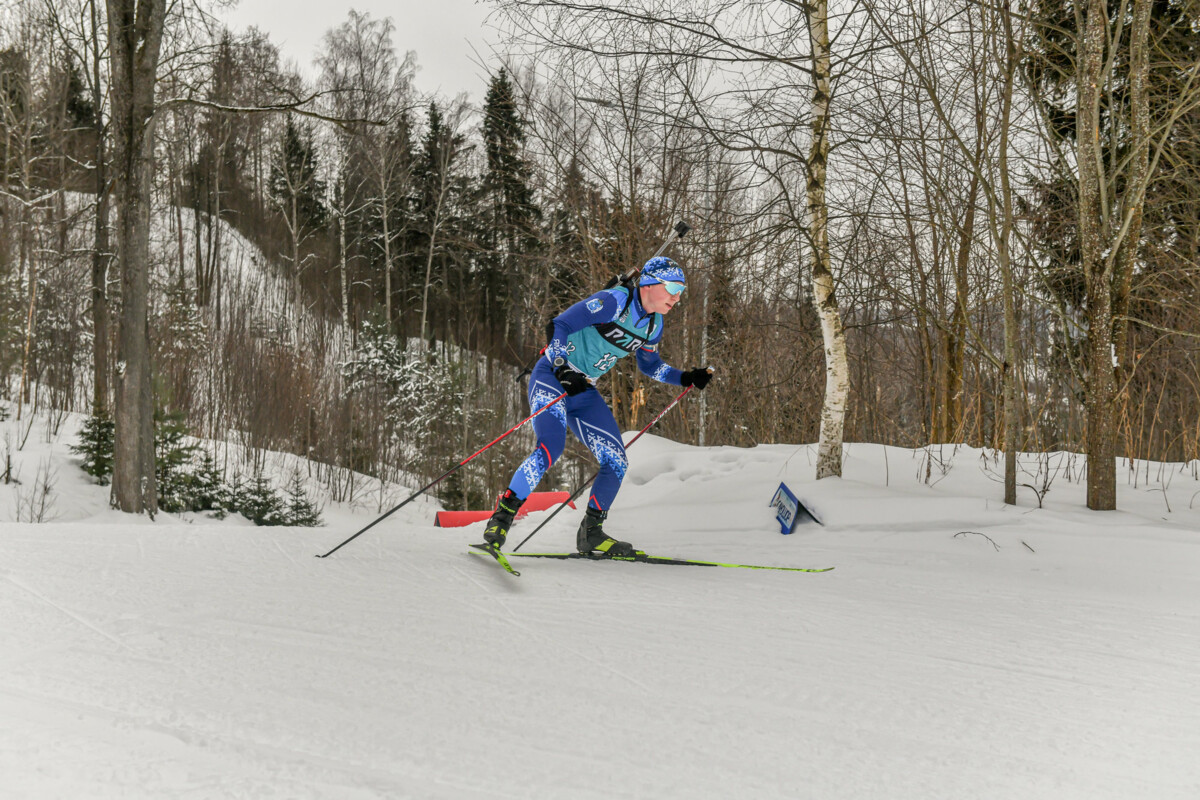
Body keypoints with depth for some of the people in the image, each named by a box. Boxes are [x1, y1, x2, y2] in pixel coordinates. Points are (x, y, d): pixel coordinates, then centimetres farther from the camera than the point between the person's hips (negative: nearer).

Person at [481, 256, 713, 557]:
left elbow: (650, 365, 24)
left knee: (617, 462, -1)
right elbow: (560, 324, -19)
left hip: (584, 391, 8)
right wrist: (563, 369, -31)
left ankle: (590, 534, 13)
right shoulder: (613, 301, -17)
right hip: (552, 376, -8)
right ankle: (502, 516, -18)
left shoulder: (653, 325, 6)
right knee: (551, 446, -29)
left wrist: (685, 378, 11)